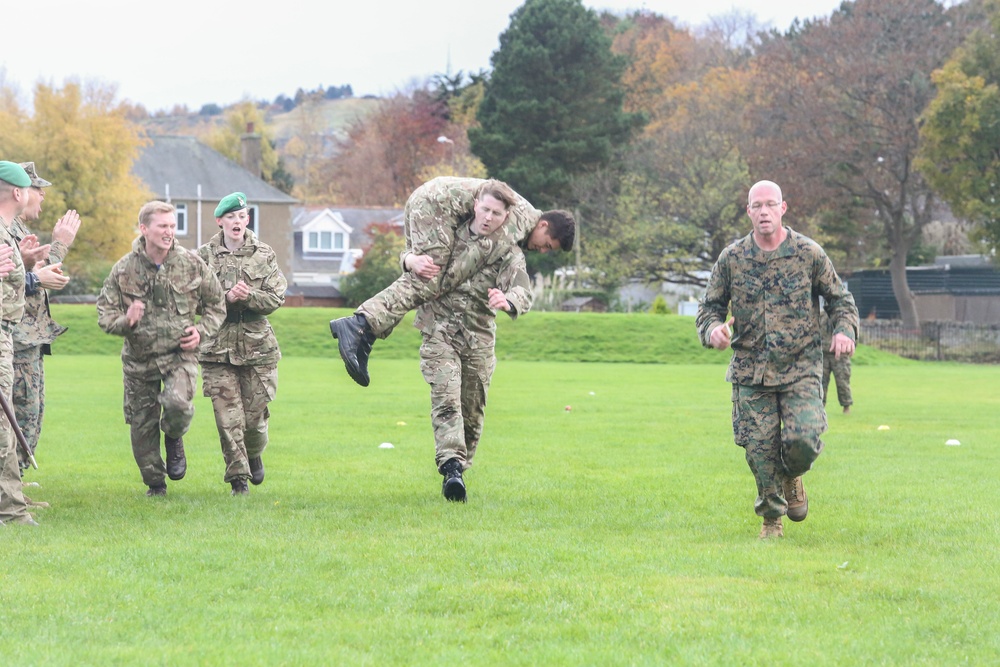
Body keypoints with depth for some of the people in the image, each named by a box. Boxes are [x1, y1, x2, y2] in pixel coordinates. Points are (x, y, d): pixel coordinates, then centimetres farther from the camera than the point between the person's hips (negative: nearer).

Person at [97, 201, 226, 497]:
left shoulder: (191, 264, -3)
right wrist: (126, 322, -23)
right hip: (139, 358, 1)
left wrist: (202, 331, -6)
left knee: (178, 403, -28)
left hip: (180, 353, -1)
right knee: (142, 424, 5)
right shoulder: (124, 270, -5)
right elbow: (105, 314, -1)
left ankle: (174, 440, 7)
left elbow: (216, 303, 11)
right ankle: (155, 483, 27)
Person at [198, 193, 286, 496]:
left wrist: (249, 296, -15)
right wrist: (227, 298, -17)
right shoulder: (205, 256, 3)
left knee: (255, 412, 3)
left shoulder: (264, 255, 5)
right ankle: (238, 476, 3)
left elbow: (276, 298, 1)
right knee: (227, 416, -7)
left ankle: (254, 455, 34)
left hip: (257, 345, 1)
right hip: (218, 346, -1)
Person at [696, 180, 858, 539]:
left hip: (800, 368, -1)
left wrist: (844, 331, -10)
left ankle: (791, 478, 20)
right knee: (759, 450, -1)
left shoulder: (809, 253, 0)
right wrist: (713, 329, -12)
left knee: (803, 440, -17)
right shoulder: (732, 258, 3)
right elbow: (710, 306, 11)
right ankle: (771, 519, 22)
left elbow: (840, 299, 9)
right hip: (751, 371, 1)